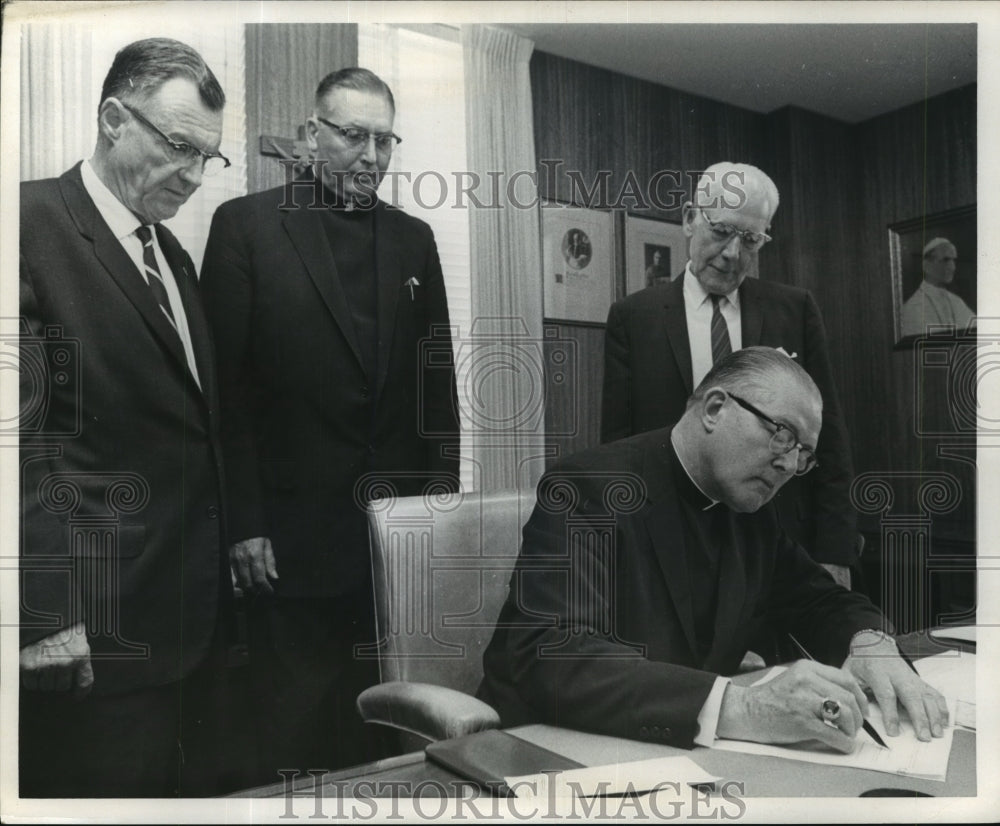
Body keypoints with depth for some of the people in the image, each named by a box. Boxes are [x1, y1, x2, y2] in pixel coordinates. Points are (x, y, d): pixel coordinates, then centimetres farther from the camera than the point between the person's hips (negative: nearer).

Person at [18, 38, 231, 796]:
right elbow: (20, 432, -15)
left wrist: (220, 568, 11)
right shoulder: (33, 223, -8)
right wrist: (44, 615, -17)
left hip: (193, 616, 7)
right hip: (95, 629, -7)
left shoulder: (174, 255, 16)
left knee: (192, 788, 16)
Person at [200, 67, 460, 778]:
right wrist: (244, 524, -8)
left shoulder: (414, 239, 12)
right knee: (298, 726, 8)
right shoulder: (247, 226, 0)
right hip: (294, 533, -3)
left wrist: (443, 489, 6)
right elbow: (227, 383, -4)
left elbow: (437, 376, 12)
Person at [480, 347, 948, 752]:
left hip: (683, 755, 6)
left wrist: (869, 643, -9)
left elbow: (817, 599, 13)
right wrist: (741, 709, -36)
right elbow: (549, 657, -28)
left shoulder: (750, 508, 5)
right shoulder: (589, 489, -18)